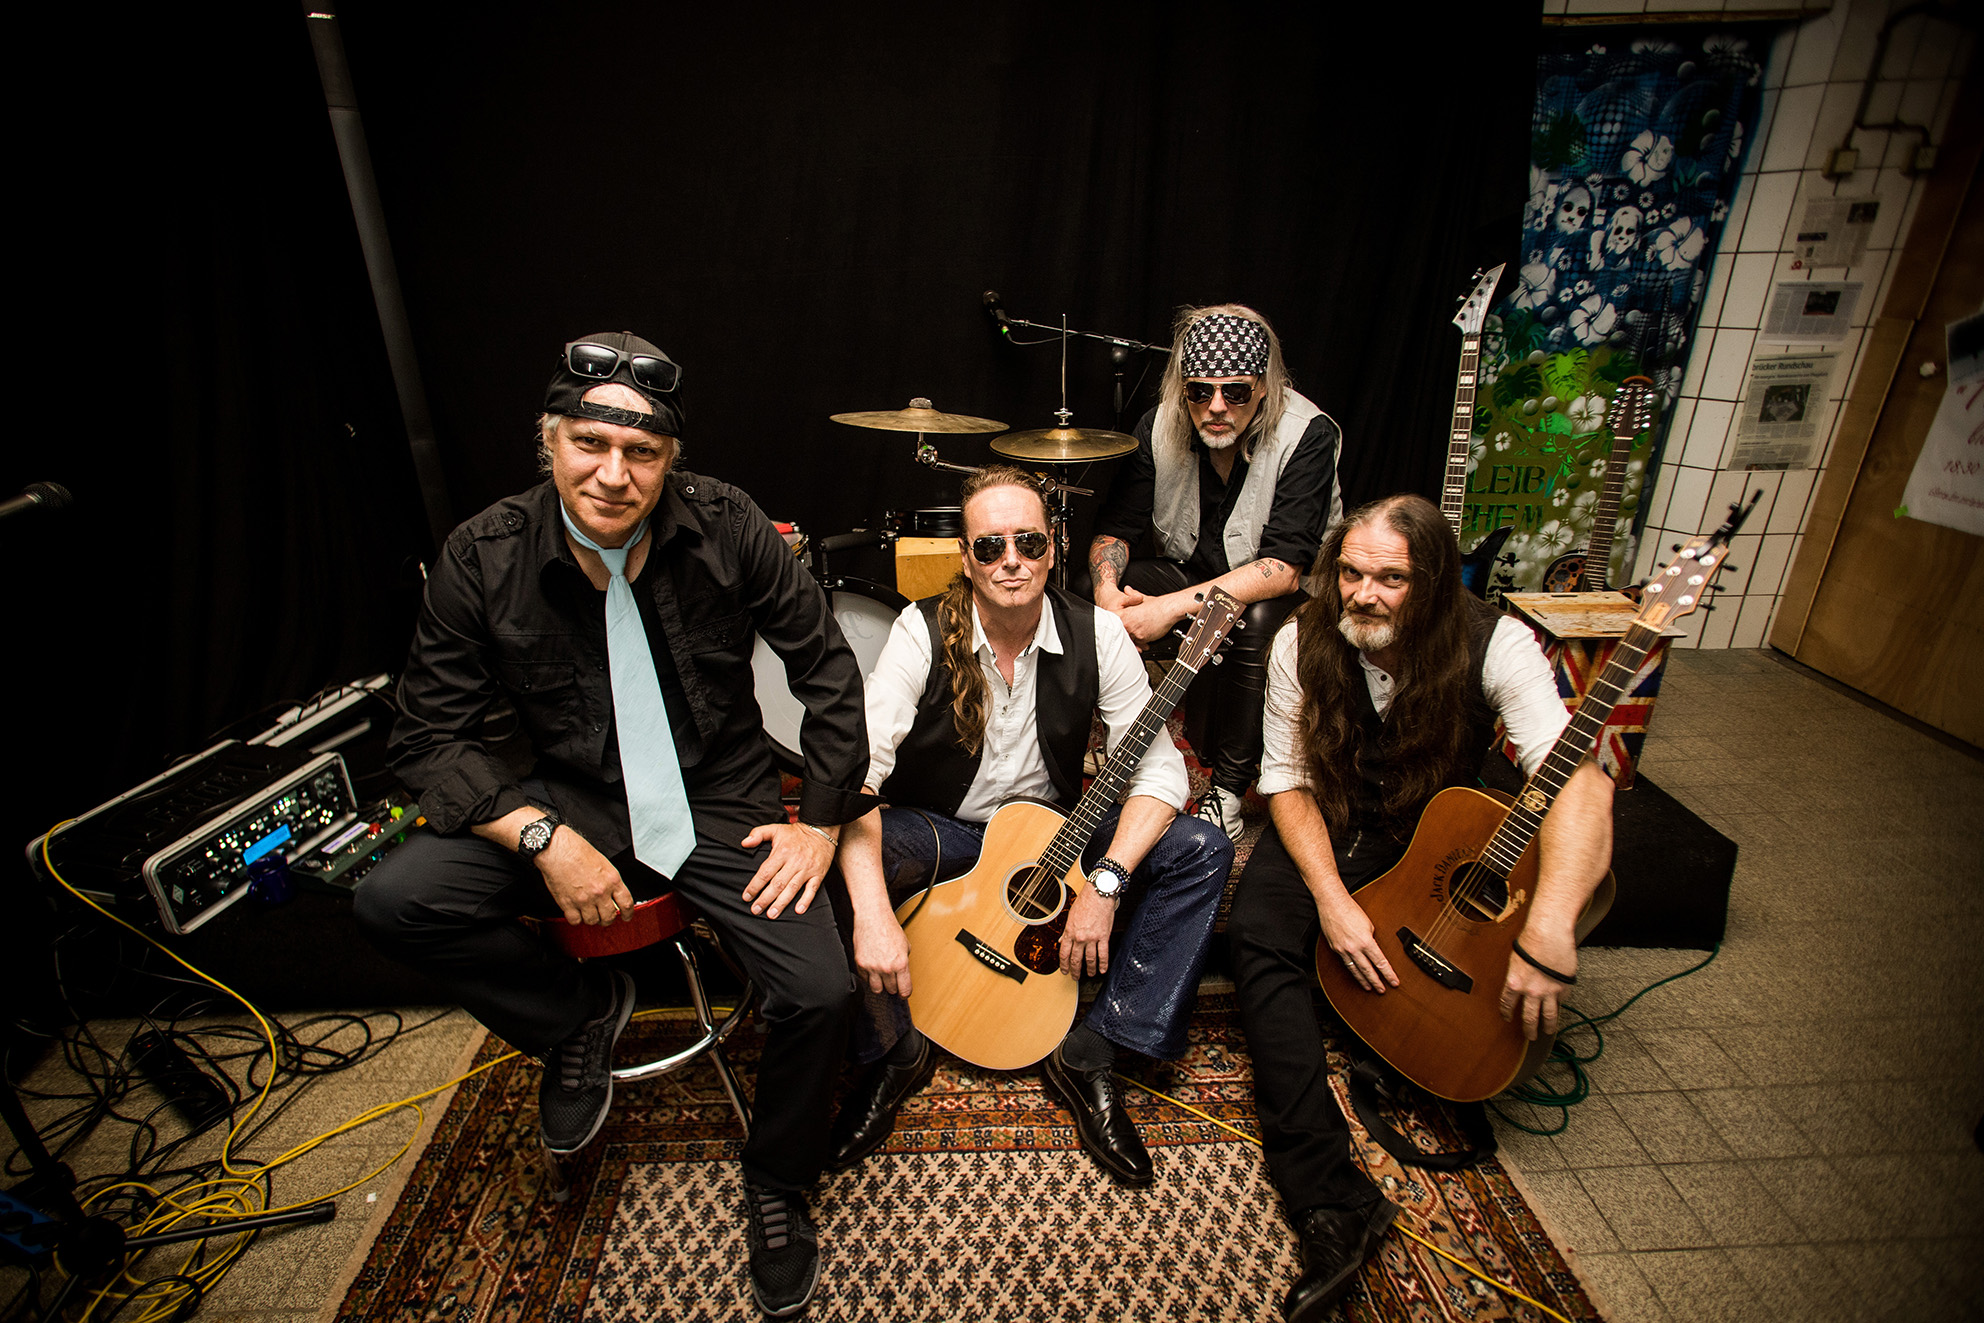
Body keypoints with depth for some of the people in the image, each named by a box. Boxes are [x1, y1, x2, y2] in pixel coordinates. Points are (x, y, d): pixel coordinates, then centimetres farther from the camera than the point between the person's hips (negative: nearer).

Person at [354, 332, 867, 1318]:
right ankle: (581, 1015, 9)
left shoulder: (724, 526, -12)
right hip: (575, 802, 2)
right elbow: (429, 735, -5)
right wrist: (541, 837, -20)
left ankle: (775, 1185, 16)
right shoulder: (483, 557, -10)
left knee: (820, 991, -19)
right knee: (392, 901, -20)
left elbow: (826, 665, -4)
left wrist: (824, 819, -8)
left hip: (720, 803, -1)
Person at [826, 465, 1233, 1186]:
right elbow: (853, 767, -27)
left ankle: (1087, 1051, -5)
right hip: (940, 832, -2)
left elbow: (1159, 767, -13)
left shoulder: (1095, 634, -11)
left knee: (1202, 852, -17)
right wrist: (872, 913, -39)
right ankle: (896, 1048, -3)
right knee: (835, 861, -31)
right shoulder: (924, 633, -17)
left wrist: (1105, 881, -27)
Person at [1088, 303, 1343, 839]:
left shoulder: (1307, 434, -24)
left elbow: (1283, 569, -30)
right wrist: (1108, 589, -29)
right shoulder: (1160, 427, -11)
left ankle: (1228, 788, -17)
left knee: (1256, 624, -37)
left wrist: (1175, 606, -39)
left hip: (1285, 593, -3)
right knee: (1092, 586, -20)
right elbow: (1114, 527, -7)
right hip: (1189, 569, 4)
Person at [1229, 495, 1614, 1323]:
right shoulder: (1302, 646, -14)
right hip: (1326, 828, -1)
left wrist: (1549, 929, -48)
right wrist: (1331, 899, -23)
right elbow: (1289, 781, -9)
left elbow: (1579, 776, -33)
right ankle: (1331, 1203, -25)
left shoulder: (1492, 646, -21)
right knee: (1258, 935, -24)